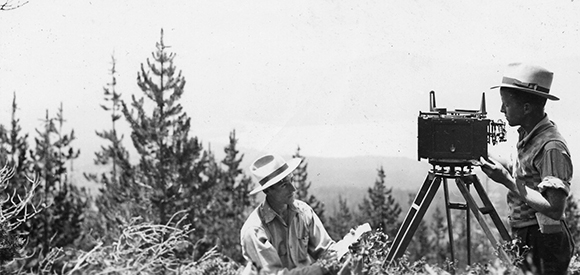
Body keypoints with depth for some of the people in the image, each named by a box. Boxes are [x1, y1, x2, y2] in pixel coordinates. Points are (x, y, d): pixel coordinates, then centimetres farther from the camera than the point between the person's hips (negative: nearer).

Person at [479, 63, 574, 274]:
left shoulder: (552, 147, -21)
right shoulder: (528, 137, 7)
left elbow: (554, 209, -26)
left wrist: (509, 182, -25)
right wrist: (502, 167, 4)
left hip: (544, 247, -9)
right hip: (524, 241, 9)